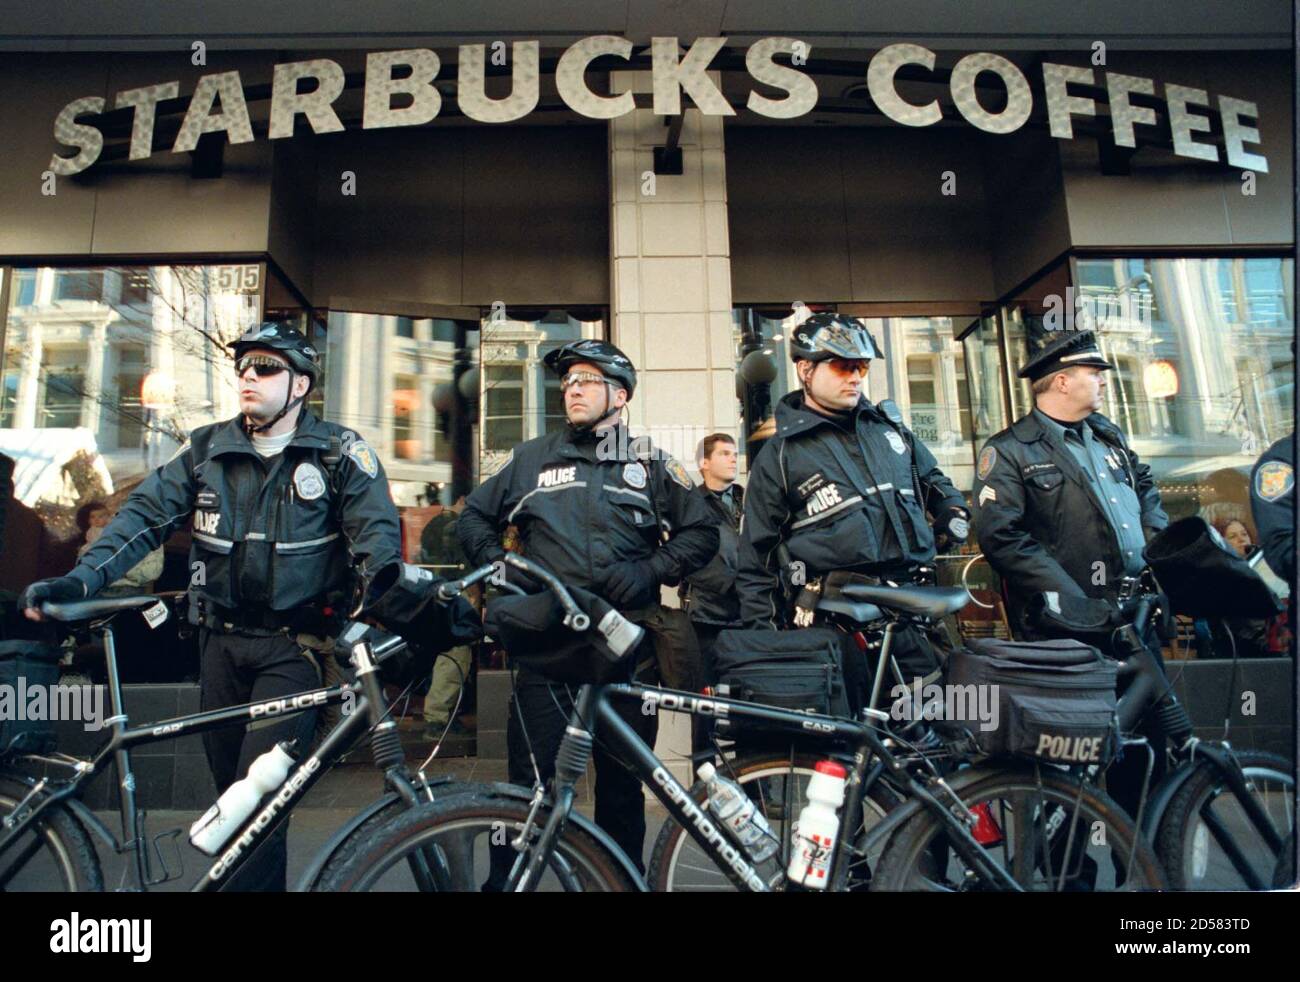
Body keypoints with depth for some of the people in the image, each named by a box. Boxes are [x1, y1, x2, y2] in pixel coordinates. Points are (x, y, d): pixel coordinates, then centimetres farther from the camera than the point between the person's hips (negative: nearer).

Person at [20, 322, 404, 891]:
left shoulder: (339, 452, -3)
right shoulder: (207, 449, 6)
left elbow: (375, 526, -11)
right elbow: (147, 513, 0)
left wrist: (385, 577, -31)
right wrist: (81, 579, -13)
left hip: (294, 646, -4)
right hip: (222, 641, 5)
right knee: (229, 784, 15)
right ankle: (260, 879, 35)